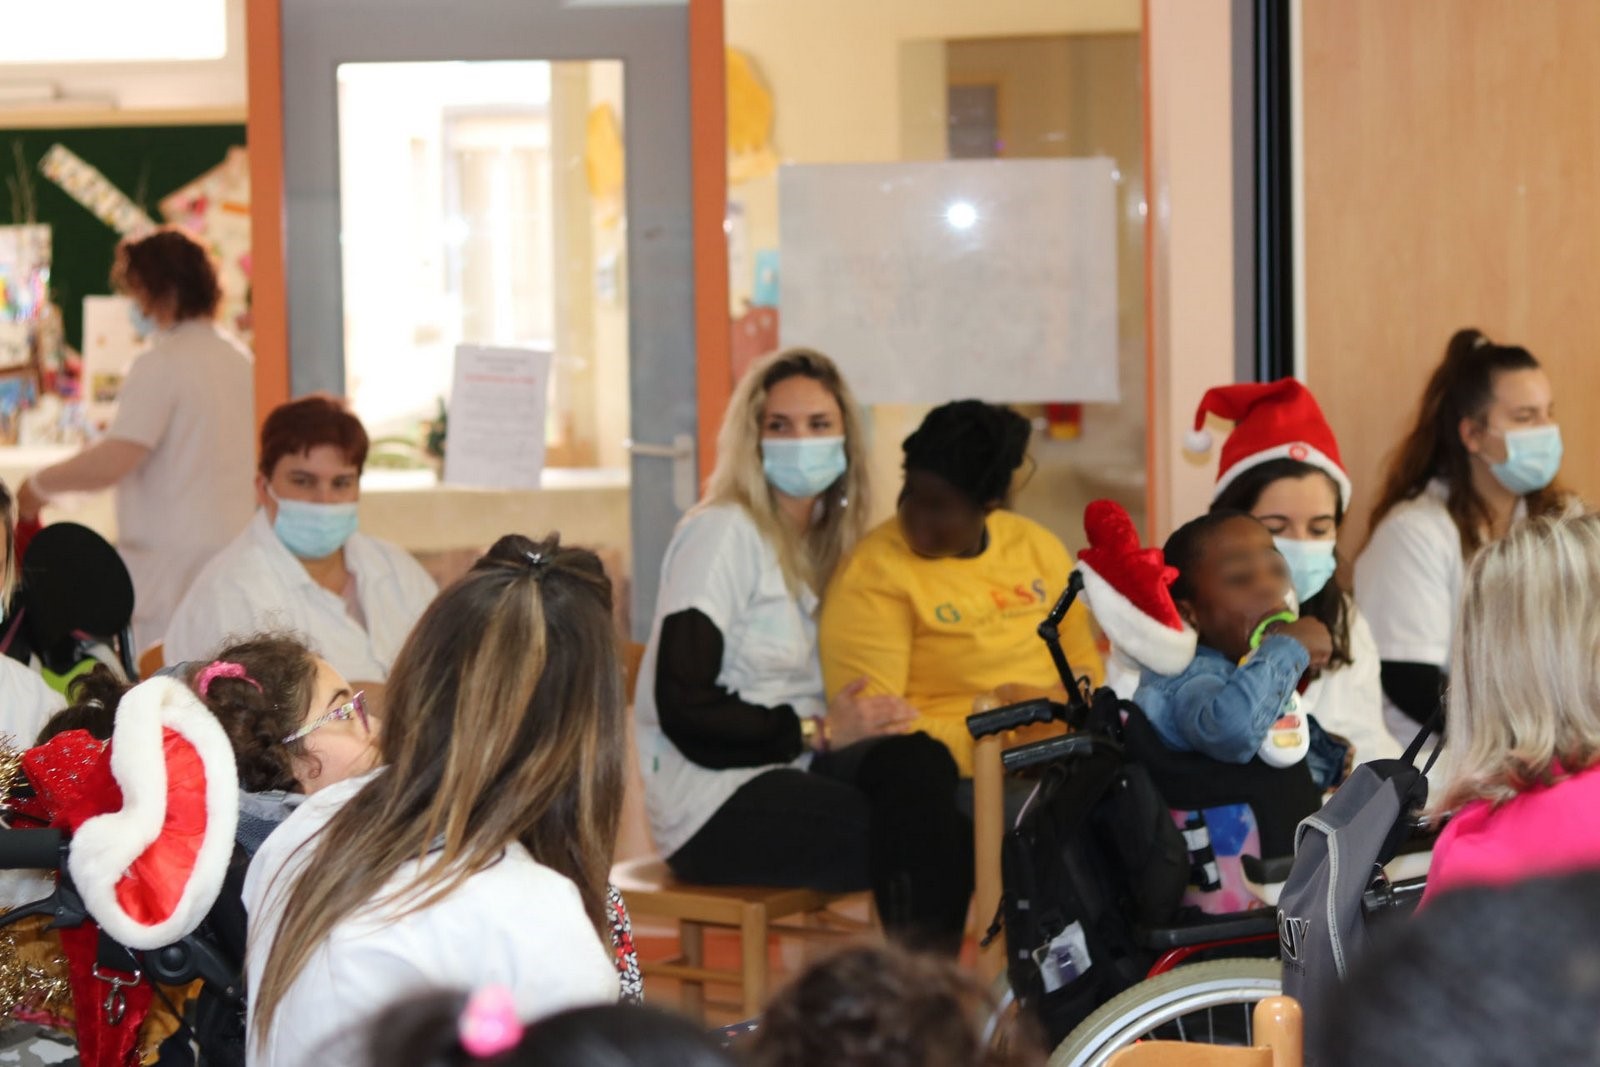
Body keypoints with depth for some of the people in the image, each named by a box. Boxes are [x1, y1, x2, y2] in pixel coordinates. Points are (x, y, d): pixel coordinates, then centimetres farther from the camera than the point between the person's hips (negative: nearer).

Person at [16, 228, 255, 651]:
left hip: (174, 558, -8)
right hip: (235, 547, 8)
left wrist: (40, 485, -4)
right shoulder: (236, 356, 11)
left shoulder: (161, 365, -14)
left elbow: (111, 463, -20)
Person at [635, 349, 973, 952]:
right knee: (929, 839, -27)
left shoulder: (823, 538, 19)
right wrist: (818, 730, -14)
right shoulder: (722, 533, -5)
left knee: (919, 761, -27)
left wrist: (864, 719, -8)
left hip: (794, 768, 6)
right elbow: (684, 711, -14)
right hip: (713, 806, -6)